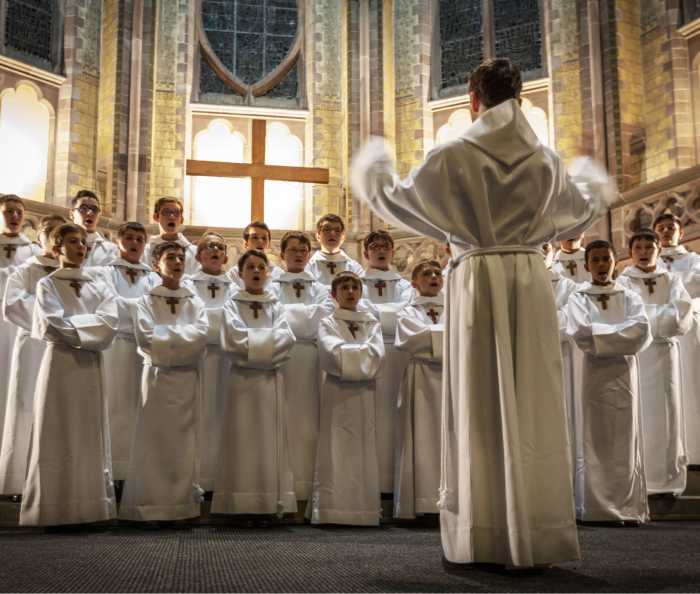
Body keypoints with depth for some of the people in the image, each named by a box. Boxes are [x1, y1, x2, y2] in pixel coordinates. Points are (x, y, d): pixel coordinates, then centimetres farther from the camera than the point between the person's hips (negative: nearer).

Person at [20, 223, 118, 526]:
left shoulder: (98, 288, 14)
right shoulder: (47, 285, 3)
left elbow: (110, 323, -3)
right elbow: (51, 325, -12)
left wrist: (71, 326, -9)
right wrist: (88, 329, -6)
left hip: (91, 367, 4)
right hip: (60, 364, -4)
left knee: (90, 436, 4)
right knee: (58, 437, -3)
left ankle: (90, 505, 9)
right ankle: (55, 508, 1)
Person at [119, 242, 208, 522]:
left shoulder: (195, 303, 11)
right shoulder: (146, 301, 3)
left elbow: (201, 336, -6)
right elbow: (146, 336, -13)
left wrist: (165, 333, -8)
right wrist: (182, 334, -7)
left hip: (187, 377, 3)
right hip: (157, 375, -2)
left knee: (184, 440, 3)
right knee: (155, 439, -4)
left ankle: (184, 503, 8)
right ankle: (153, 506, 0)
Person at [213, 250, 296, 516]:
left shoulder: (276, 306, 12)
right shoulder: (232, 305, 5)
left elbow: (287, 338, -4)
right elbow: (237, 340, -11)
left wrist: (254, 341, -10)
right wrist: (270, 338, -7)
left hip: (271, 381, 3)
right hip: (243, 380, -2)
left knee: (272, 442, 1)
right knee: (243, 443, -4)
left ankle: (274, 505, 3)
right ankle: (241, 508, -2)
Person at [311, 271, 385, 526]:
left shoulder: (372, 323, 16)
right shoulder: (327, 324, 9)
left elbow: (377, 354, -1)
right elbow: (335, 354, -10)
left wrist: (349, 354, -6)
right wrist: (364, 353, -2)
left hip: (366, 395, 3)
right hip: (338, 394, -3)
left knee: (367, 454, -1)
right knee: (337, 454, -7)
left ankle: (366, 511, 1)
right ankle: (333, 512, -7)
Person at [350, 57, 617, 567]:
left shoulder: (454, 156, -4)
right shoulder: (545, 159, 6)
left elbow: (399, 198, 7)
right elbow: (580, 209, 22)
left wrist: (371, 170, 29)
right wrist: (596, 185, 46)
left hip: (478, 280, -2)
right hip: (530, 279, 3)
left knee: (482, 404, 2)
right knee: (534, 404, 6)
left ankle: (487, 537, 6)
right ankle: (539, 533, 9)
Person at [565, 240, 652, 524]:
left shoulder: (629, 297, 9)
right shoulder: (578, 298, 4)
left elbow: (642, 331, -7)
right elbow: (580, 333, -13)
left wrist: (600, 335, -10)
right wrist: (620, 334, -8)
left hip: (625, 372, 2)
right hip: (595, 373, -2)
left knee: (626, 439, 1)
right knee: (597, 440, -3)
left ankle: (628, 507, 5)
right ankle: (601, 508, 0)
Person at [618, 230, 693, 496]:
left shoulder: (672, 280, 11)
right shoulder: (623, 283, 5)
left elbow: (684, 315, -3)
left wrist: (650, 318, -11)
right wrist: (665, 315, -10)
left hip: (665, 352, 2)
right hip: (634, 353, -2)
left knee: (666, 411, 2)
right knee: (638, 414, -5)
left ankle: (668, 478, 9)